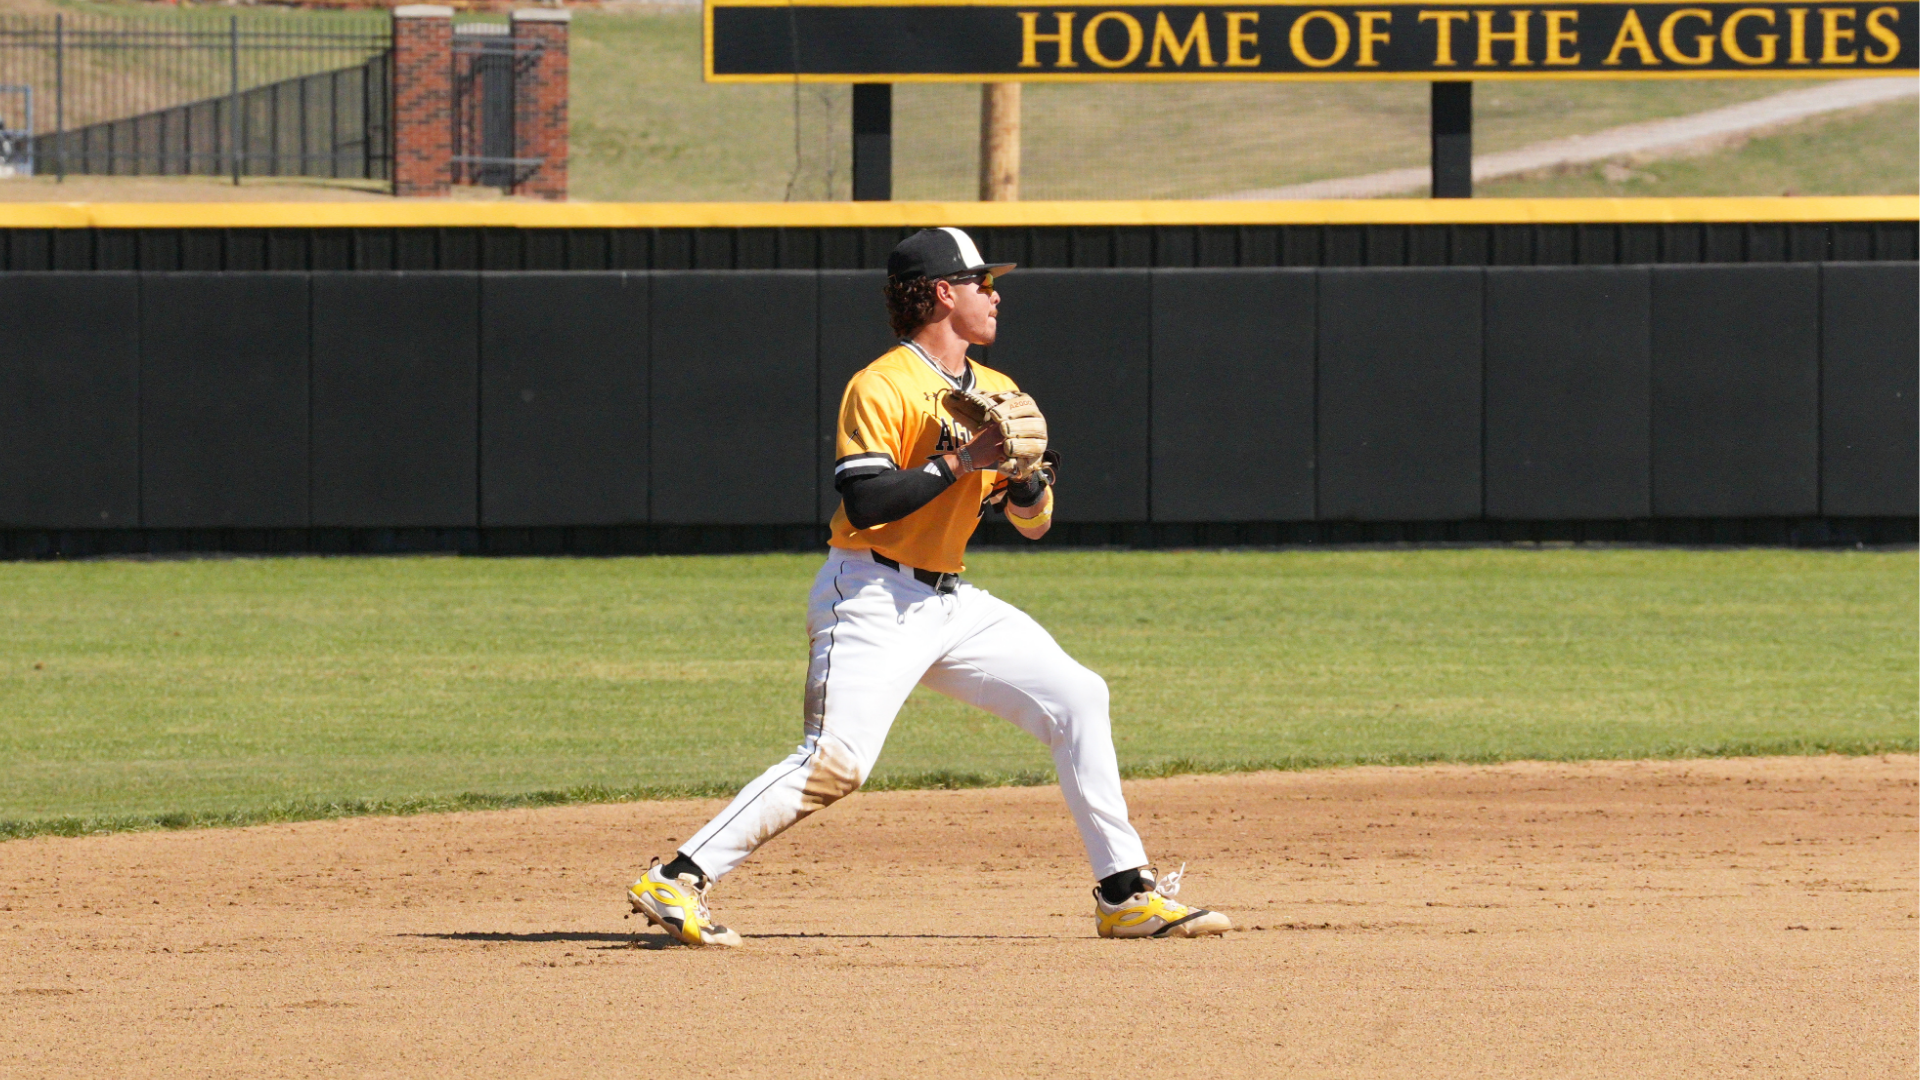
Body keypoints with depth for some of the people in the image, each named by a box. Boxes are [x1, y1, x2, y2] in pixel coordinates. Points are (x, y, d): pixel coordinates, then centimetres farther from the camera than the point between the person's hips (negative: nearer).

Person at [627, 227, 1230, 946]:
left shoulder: (997, 395, 14)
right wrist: (960, 461, -20)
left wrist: (1021, 469, -7)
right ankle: (676, 882, -20)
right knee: (836, 764, -21)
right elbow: (865, 503, -22)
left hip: (952, 603, 8)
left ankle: (1126, 895, 4)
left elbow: (1034, 523, 14)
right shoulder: (882, 388, -10)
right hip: (874, 602, -8)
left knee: (1077, 697, 0)